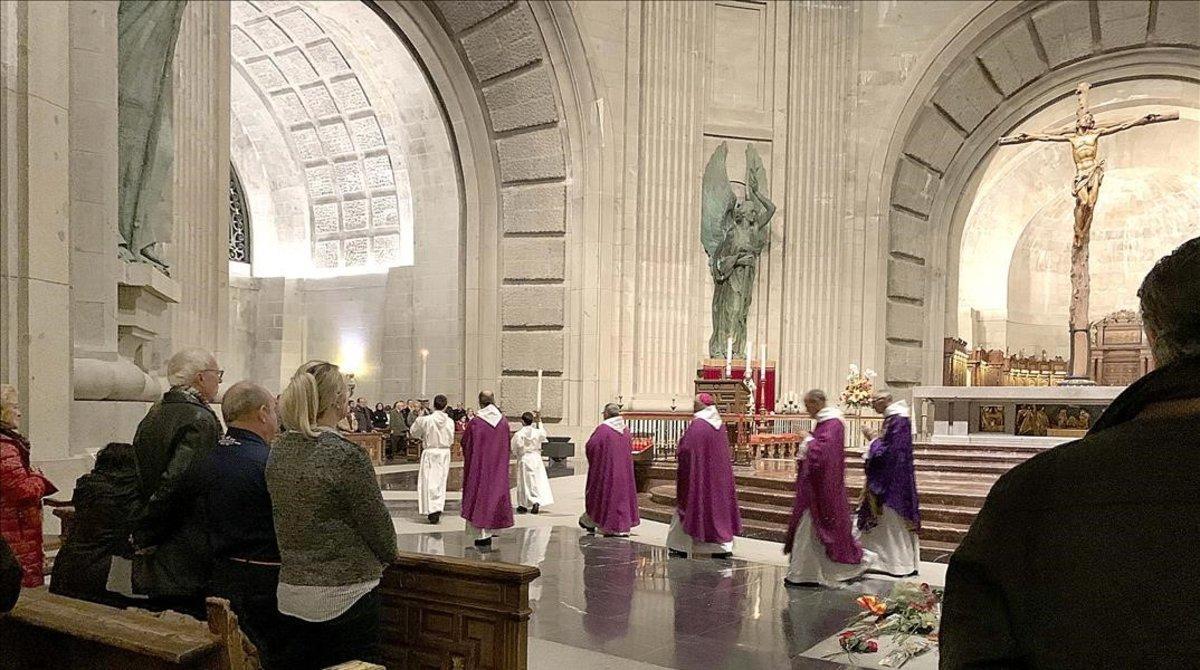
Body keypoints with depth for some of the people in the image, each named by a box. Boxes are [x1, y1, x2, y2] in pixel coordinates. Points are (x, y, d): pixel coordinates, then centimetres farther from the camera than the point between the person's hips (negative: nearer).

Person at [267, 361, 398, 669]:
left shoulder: (278, 450, 0)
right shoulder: (346, 455, -19)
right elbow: (377, 524, -12)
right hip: (345, 597, -6)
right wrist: (388, 555, 9)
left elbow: (283, 516, 11)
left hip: (291, 595, 7)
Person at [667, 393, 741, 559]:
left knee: (687, 507, 5)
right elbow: (726, 451, 14)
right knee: (718, 504, 12)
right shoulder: (720, 425, 5)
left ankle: (680, 546, 9)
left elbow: (684, 449, -17)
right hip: (718, 475, 6)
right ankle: (724, 547, 10)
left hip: (697, 474, -6)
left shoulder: (697, 425, -17)